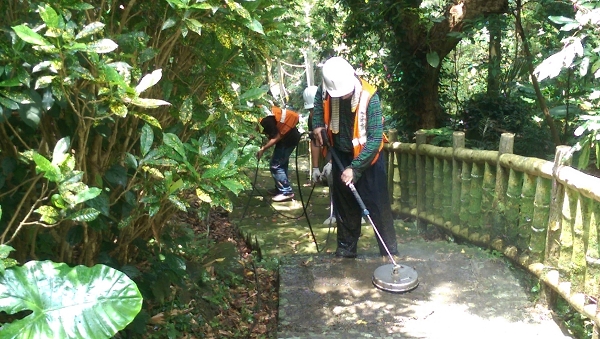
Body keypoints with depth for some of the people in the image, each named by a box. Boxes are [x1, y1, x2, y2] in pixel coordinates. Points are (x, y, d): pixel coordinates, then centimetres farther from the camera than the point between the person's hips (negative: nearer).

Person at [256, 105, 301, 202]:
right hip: (291, 136, 10)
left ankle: (287, 192, -2)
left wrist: (263, 149, -18)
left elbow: (276, 137, -23)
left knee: (275, 166, -5)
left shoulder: (265, 120, -24)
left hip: (288, 139, -10)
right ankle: (280, 188, 30)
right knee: (282, 163, 19)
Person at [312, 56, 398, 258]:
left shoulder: (369, 97, -28)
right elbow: (318, 102, 12)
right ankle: (346, 248, 24)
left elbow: (375, 139, -26)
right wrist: (318, 124, -4)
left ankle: (390, 252, 7)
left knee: (378, 205, -3)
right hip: (341, 155, 4)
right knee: (344, 205, 12)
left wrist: (354, 167, -27)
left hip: (368, 157, -4)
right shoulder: (325, 90, -15)